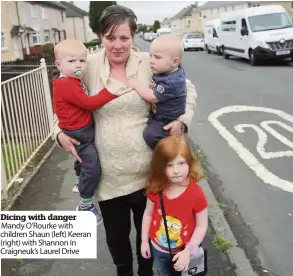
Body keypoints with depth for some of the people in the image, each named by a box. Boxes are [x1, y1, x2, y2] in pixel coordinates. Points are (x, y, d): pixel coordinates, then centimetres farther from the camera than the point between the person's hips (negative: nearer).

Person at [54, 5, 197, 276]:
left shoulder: (150, 64, -7)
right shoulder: (88, 67, -4)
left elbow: (187, 88, 5)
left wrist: (182, 119, -11)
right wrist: (60, 131, -4)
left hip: (146, 171, 0)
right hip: (108, 174, 1)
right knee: (116, 234, 18)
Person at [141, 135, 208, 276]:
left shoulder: (196, 193, -26)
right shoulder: (155, 189, -17)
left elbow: (201, 226, -18)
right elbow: (148, 215, -3)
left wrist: (188, 251, -19)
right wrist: (144, 241, 2)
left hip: (183, 250, -3)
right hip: (158, 248, 3)